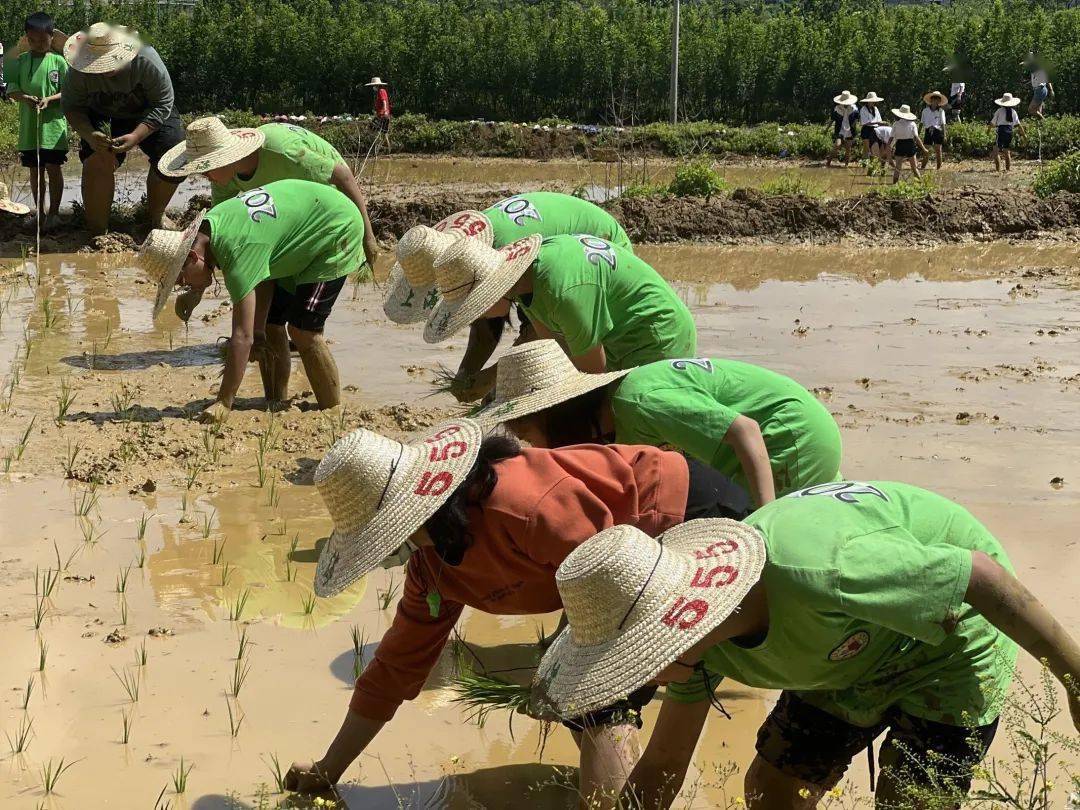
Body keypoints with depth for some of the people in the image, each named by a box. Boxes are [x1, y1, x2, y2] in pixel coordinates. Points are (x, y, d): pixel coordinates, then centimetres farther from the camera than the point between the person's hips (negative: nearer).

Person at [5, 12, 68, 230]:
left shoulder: (58, 61, -2)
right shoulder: (21, 61, 5)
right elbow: (11, 89, 4)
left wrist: (49, 100, -20)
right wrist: (24, 97, -17)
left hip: (53, 124, -3)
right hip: (29, 126, 3)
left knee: (53, 168, -2)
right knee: (35, 170, 10)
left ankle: (54, 212, 8)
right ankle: (39, 212, 20)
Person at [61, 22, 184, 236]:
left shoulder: (145, 60, -34)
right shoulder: (79, 71, -27)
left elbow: (162, 105, -27)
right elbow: (72, 107, -15)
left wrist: (136, 136, -38)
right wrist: (88, 135, -35)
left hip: (150, 116, 0)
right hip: (103, 117, 0)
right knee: (97, 160, -24)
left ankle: (156, 215, 12)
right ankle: (97, 232, -12)